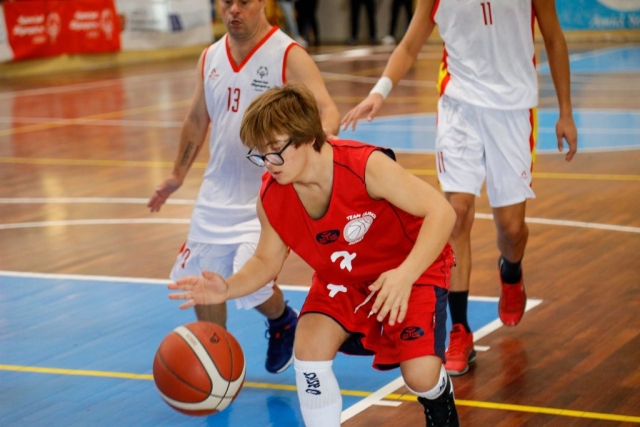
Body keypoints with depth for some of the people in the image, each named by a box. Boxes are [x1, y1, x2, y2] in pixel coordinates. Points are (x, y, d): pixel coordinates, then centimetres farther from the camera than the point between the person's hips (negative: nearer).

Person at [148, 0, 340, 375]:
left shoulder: (289, 56, -13)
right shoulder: (211, 58, 6)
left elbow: (328, 110, -23)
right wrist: (179, 174, 25)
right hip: (218, 194, 6)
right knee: (200, 280, 9)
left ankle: (283, 321, 17)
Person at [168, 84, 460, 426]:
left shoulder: (365, 166, -34)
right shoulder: (271, 198, -18)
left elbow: (440, 211, -32)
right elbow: (266, 261, -1)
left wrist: (405, 274, -47)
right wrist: (228, 288, -23)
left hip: (413, 269, -4)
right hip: (341, 277, 5)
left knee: (421, 374, -18)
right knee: (309, 349, -19)